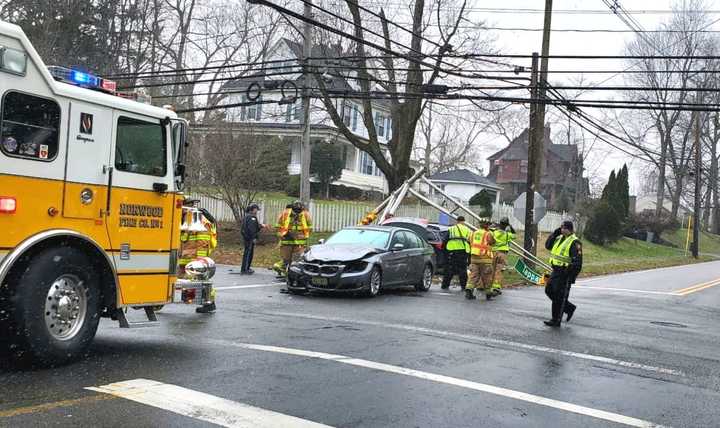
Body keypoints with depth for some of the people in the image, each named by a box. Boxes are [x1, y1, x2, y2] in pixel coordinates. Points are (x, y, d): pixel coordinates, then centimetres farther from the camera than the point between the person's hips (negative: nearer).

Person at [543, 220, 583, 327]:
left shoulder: (574, 242, -15)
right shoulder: (559, 238, 11)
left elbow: (577, 261, -18)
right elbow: (548, 246, 15)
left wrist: (572, 277, -22)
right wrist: (555, 233, 4)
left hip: (565, 273, -9)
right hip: (555, 271, 9)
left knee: (559, 296, -3)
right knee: (549, 290, 15)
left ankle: (556, 320, 8)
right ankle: (569, 307, 28)